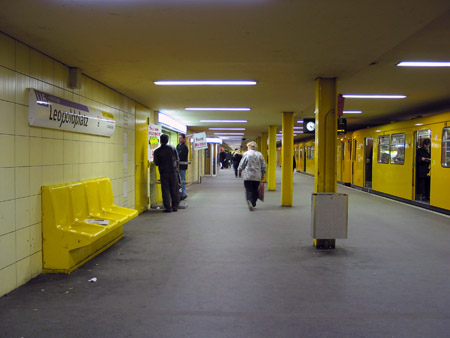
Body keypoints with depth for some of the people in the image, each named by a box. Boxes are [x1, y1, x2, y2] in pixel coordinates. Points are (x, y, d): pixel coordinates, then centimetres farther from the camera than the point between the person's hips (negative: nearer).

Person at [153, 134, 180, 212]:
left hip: (163, 173, -1)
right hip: (173, 171, 1)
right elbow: (177, 159, 6)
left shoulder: (157, 151, -5)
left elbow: (156, 163, -3)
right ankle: (175, 206, 12)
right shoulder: (172, 148, 0)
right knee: (174, 190, 9)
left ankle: (168, 207, 2)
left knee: (165, 190, 4)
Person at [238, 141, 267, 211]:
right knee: (255, 190, 14)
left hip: (248, 176, -3)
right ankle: (253, 204, 17)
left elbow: (241, 164, -2)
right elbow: (263, 166, 7)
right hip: (257, 176, 3)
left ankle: (249, 201, -23)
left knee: (248, 190, 1)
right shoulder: (260, 154, 4)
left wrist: (239, 171, 15)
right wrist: (263, 174, 18)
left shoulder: (246, 154, -6)